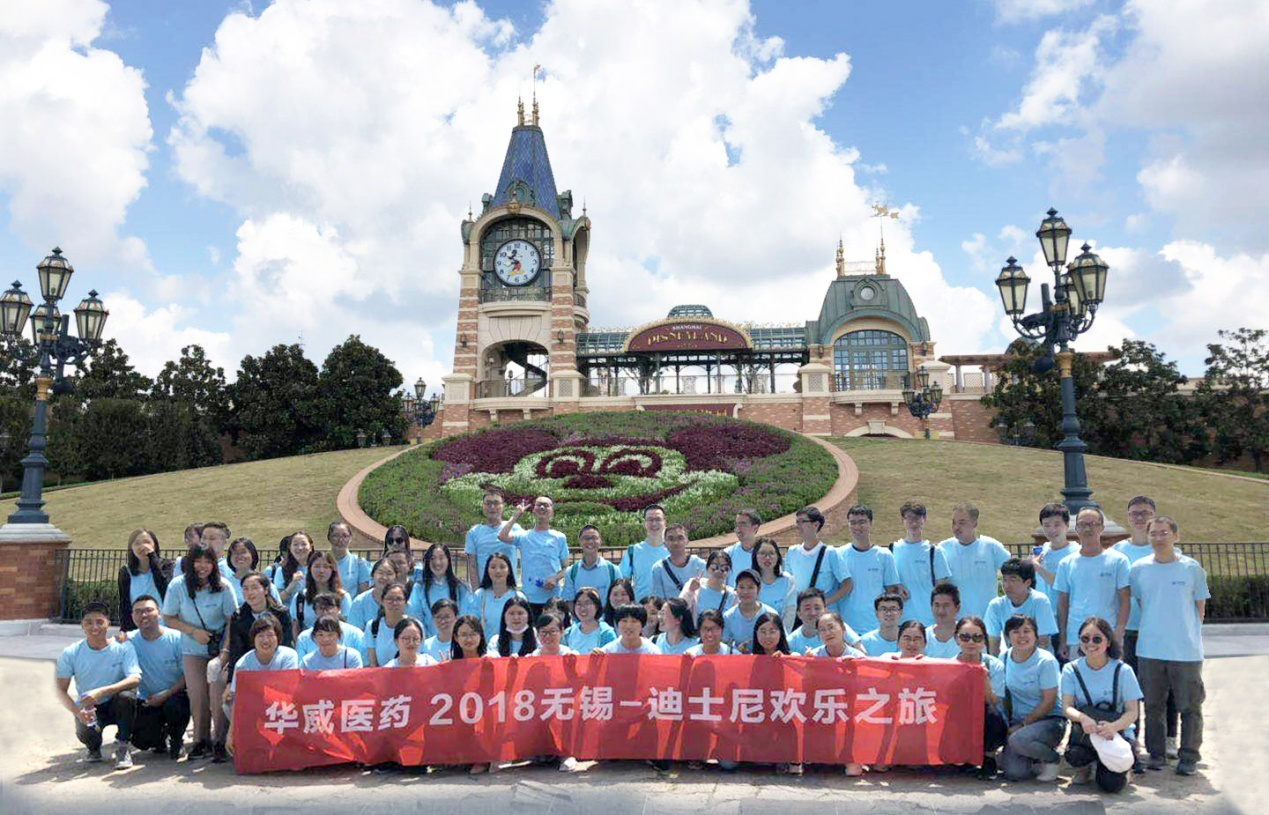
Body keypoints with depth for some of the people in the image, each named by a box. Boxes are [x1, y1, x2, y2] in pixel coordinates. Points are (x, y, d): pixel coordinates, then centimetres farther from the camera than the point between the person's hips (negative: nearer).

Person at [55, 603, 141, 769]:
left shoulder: (123, 648, -12)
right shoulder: (71, 653, -7)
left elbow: (135, 679, -24)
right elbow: (61, 690, -5)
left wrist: (101, 692, -38)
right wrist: (78, 711, -25)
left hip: (117, 705, -1)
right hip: (87, 708, 1)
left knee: (126, 695, -34)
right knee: (85, 732, -31)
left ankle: (123, 747, -10)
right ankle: (94, 749, 10)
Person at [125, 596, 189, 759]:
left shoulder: (176, 638, -10)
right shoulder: (129, 640, -5)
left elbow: (187, 675, -8)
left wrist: (165, 695, -16)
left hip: (174, 695, -2)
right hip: (146, 701, 2)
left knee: (173, 706, -34)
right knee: (141, 741, -16)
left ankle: (175, 739, 1)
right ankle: (162, 740, 23)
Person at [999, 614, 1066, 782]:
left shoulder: (1046, 661, -12)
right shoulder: (1004, 657, 3)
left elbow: (1048, 702, -12)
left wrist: (1022, 724, -14)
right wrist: (1007, 723, 1)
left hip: (1049, 720, -4)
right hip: (1018, 722, 4)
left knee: (1018, 740, -35)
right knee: (1014, 773, -18)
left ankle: (1052, 758, -2)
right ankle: (1034, 761, 18)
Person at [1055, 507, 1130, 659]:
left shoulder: (1118, 560, 3)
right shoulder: (1066, 564, 10)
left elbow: (1124, 601, 0)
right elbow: (1062, 604, 11)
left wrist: (1118, 634, -10)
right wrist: (1062, 641, 6)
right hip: (1075, 639, 2)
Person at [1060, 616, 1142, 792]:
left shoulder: (1122, 671, -5)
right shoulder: (1071, 670, -1)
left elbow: (1132, 712, -10)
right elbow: (1067, 707, -10)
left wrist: (1113, 726, -32)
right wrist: (1083, 718, -34)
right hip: (1085, 734, 1)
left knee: (1111, 784, -23)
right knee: (1074, 756, -33)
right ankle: (1086, 768, 4)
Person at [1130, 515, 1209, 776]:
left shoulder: (1192, 567, 0)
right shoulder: (1138, 568, 4)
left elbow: (1200, 605, 9)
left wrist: (1190, 633, 6)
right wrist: (1150, 630, 11)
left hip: (1186, 650, -1)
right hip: (1149, 650, 2)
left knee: (1190, 706, 3)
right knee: (1154, 705, 9)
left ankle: (1189, 757, 14)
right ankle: (1156, 754, 21)